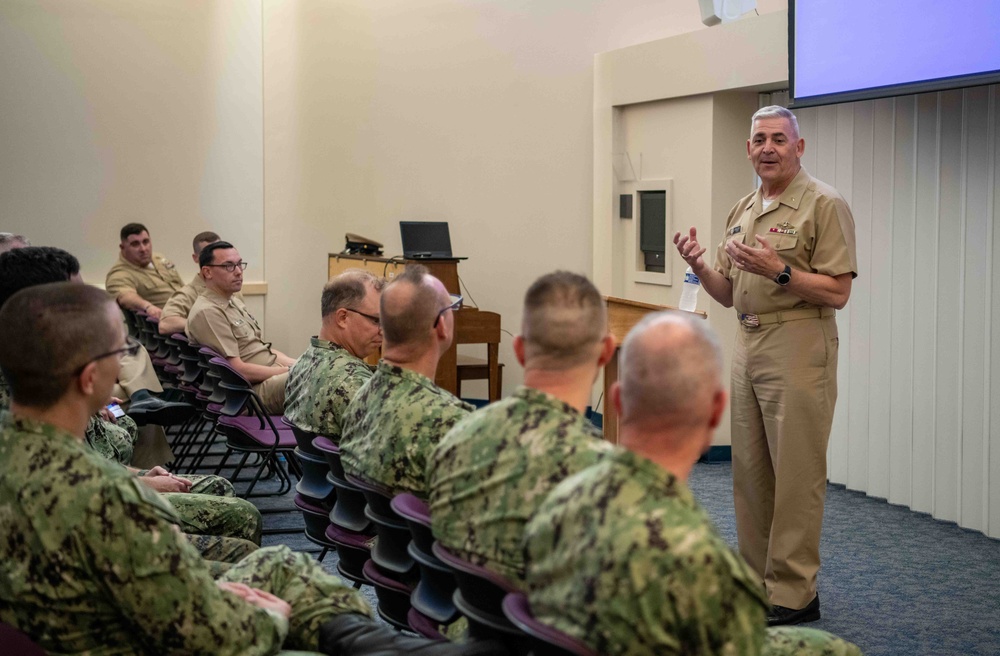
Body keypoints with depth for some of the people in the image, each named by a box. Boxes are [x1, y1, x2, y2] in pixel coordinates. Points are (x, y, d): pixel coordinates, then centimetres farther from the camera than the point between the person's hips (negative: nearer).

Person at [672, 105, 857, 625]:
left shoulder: (823, 205, -7)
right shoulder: (742, 209, 16)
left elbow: (837, 292, -13)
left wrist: (778, 271, -23)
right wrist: (700, 268, 0)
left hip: (798, 350, -8)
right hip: (747, 345, 8)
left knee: (796, 473, -4)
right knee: (750, 469, 11)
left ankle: (793, 595, 1)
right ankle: (758, 578, 22)